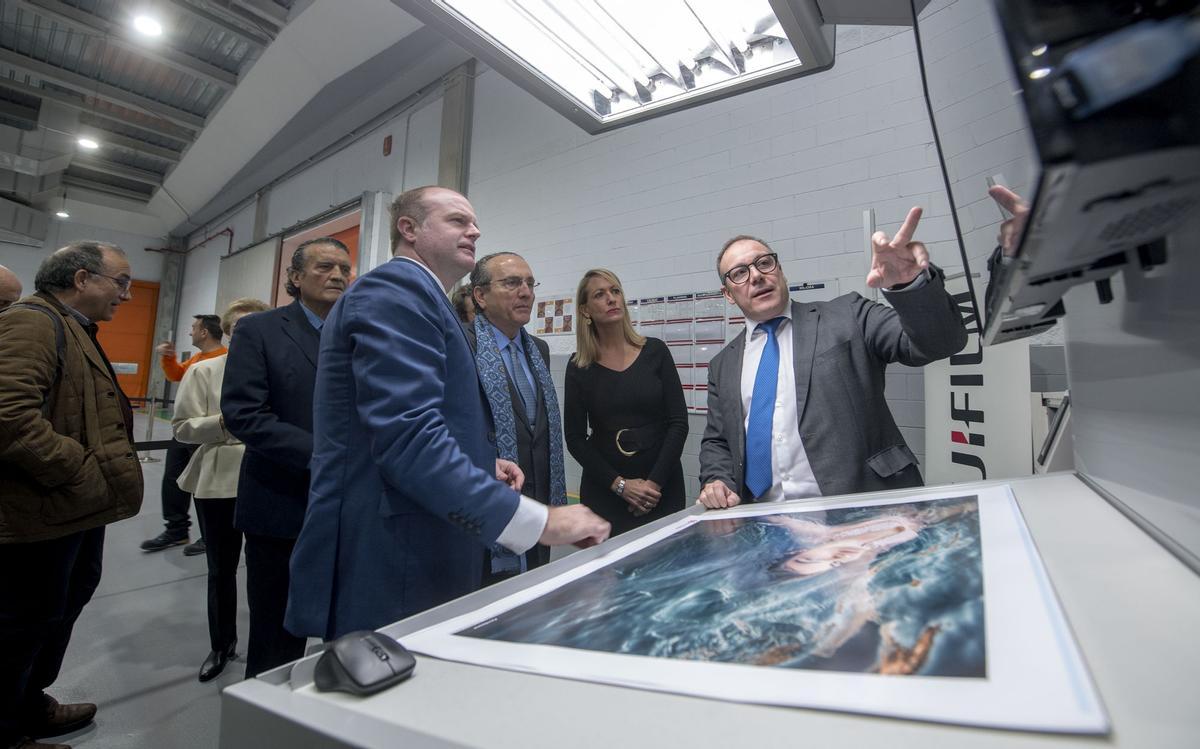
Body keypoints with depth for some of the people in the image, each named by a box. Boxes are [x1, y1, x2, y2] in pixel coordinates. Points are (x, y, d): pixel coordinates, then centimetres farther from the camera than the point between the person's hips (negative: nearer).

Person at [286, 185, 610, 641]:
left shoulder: (414, 295, 17)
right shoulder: (395, 291, -15)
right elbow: (409, 437, -28)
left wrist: (481, 463, 6)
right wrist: (541, 523, -29)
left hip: (418, 553, 10)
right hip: (389, 567, -10)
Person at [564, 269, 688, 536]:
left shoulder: (655, 351, -2)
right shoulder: (578, 367, -2)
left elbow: (678, 422, -3)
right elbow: (575, 438, -2)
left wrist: (655, 482, -9)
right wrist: (619, 484, -9)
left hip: (662, 487, 0)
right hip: (604, 491, 0)